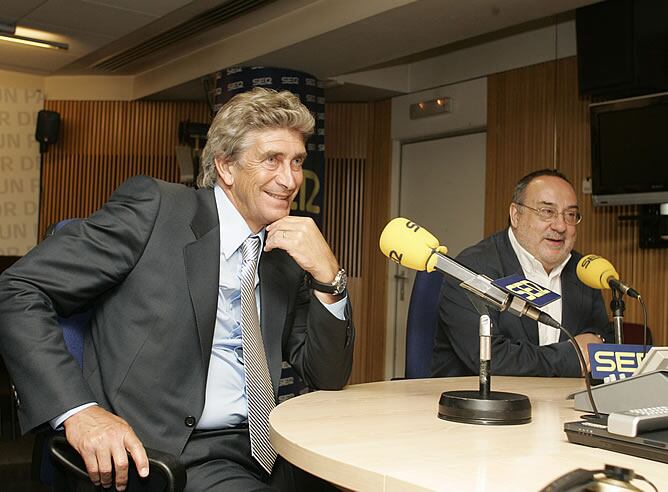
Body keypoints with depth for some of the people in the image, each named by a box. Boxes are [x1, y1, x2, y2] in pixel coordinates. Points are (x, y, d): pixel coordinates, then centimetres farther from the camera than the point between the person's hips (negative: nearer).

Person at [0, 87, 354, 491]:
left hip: (264, 448, 6)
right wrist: (78, 410, -22)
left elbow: (329, 378, 10)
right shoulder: (153, 207, -6)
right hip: (159, 453, -5)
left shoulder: (288, 258, 10)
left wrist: (327, 275, -5)